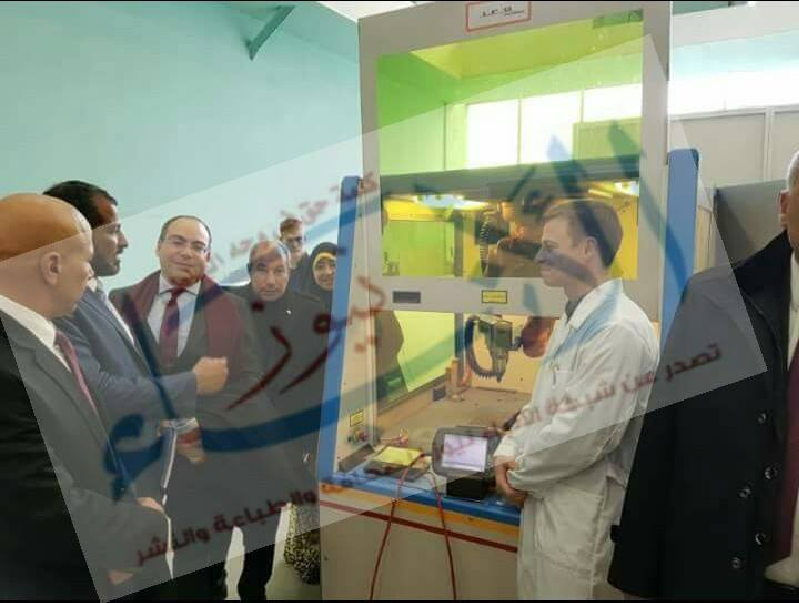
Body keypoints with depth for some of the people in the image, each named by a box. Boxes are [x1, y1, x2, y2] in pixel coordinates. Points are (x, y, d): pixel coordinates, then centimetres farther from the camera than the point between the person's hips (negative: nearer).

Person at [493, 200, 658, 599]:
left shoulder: (619, 329, -22)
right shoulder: (572, 320, 10)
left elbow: (585, 434, -25)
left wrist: (520, 475, -11)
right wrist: (507, 452, 0)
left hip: (582, 509, -9)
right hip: (544, 497, 9)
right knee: (533, 591, 22)